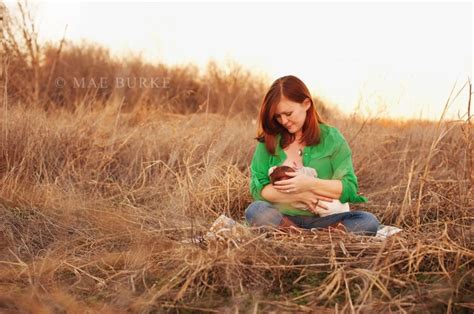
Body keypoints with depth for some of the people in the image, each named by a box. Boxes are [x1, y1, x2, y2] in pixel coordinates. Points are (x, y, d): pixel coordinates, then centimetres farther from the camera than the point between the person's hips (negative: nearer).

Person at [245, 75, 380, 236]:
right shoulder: (269, 141, 5)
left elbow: (350, 188, -3)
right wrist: (299, 195, -13)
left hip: (325, 220, 0)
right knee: (255, 210, -31)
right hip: (283, 218, 0)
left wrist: (310, 184, -18)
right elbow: (257, 188, -1)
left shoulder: (331, 138, 3)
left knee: (368, 222, -26)